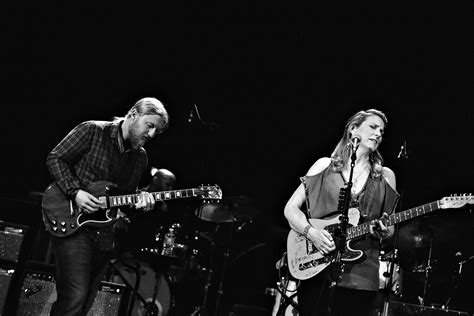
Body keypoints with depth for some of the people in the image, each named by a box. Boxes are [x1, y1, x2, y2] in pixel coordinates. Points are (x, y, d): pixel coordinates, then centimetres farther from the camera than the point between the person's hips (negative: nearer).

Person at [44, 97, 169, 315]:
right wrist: (75, 192, -17)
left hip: (105, 234, 6)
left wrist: (139, 200, -5)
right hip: (72, 226, -6)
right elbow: (55, 159, -5)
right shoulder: (92, 131, -6)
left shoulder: (140, 158, 11)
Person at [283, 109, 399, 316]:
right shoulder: (324, 166, 8)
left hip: (360, 272, 1)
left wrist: (384, 232, -10)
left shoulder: (385, 177, 12)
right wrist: (311, 232, -11)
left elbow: (389, 228, 14)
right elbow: (291, 208, 6)